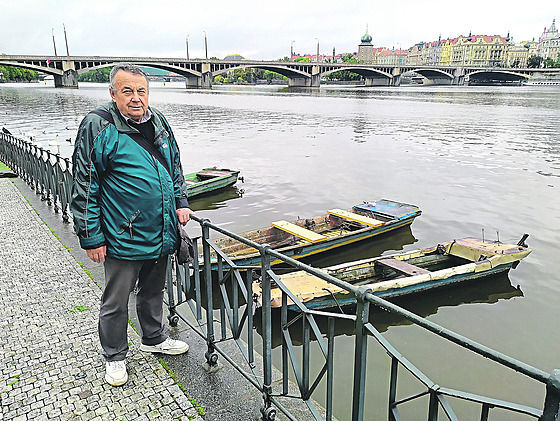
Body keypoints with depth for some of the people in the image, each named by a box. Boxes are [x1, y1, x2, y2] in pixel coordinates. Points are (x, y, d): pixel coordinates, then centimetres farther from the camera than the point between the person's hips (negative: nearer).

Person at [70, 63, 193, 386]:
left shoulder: (159, 123, 7)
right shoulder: (98, 126, -13)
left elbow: (175, 167, 20)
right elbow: (84, 187, -12)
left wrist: (181, 203, 11)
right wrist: (91, 238, -13)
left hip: (161, 234, 6)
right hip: (123, 236, -6)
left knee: (153, 291, 23)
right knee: (116, 302, 10)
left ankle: (154, 338, 44)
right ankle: (115, 357, 31)